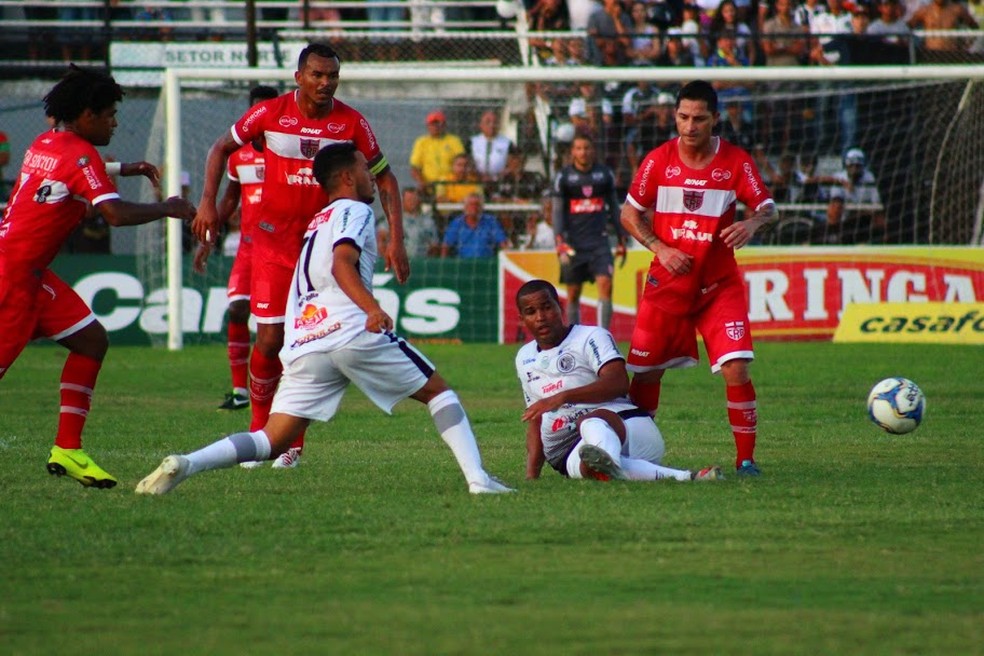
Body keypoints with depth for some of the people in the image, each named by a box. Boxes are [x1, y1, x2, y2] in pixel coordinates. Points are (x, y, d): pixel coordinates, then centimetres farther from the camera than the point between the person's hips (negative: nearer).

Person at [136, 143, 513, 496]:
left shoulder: (316, 224, 31)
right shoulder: (354, 211, 6)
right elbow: (342, 263, -13)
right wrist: (372, 308, -27)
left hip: (303, 345, 6)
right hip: (352, 331, -6)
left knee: (271, 443, 0)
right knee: (437, 391, 11)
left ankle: (185, 464, -20)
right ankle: (477, 478, -1)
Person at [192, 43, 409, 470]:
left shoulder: (352, 123, -5)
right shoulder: (270, 113, -5)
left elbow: (384, 179, 3)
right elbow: (222, 148, 8)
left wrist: (396, 239, -5)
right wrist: (208, 203, -3)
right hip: (274, 238, 0)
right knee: (270, 340, -5)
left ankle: (292, 439, 10)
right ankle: (259, 428, 15)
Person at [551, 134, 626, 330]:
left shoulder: (605, 174, 8)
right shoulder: (563, 177, 2)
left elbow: (614, 208, 16)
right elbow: (557, 211, 0)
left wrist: (621, 239, 14)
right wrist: (560, 242, -10)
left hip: (599, 240, 1)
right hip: (574, 243, -1)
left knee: (605, 284, -15)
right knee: (573, 294, 4)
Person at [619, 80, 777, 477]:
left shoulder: (736, 162, -6)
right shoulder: (659, 161, -3)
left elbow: (768, 207, -3)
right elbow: (629, 213, 5)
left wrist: (753, 223, -27)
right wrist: (660, 248, -10)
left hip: (719, 286, -1)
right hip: (666, 283, 1)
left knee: (736, 370, -15)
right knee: (646, 373, 4)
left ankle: (746, 459, -2)